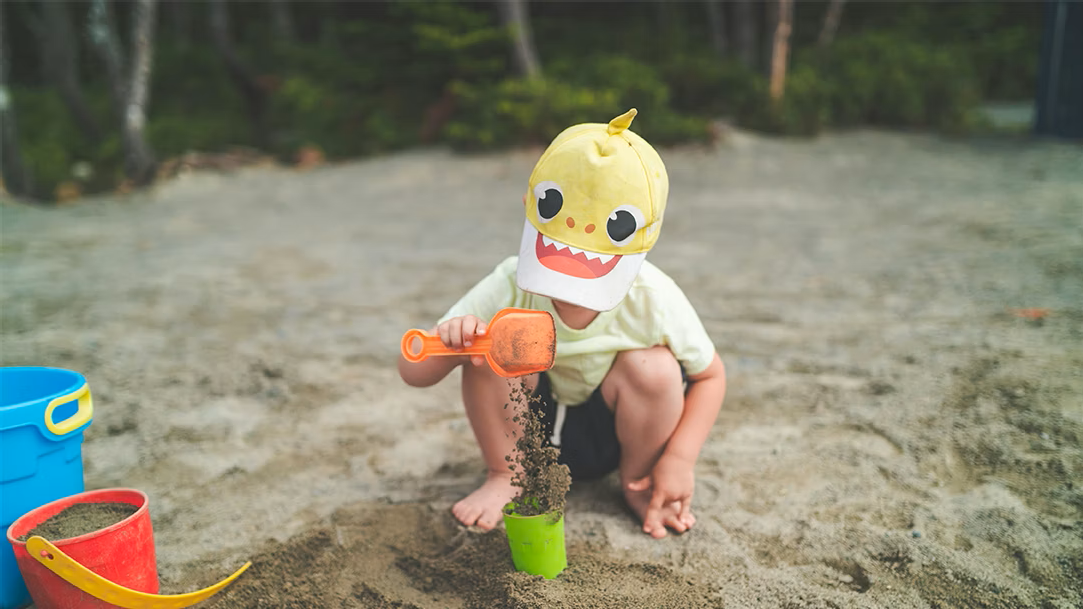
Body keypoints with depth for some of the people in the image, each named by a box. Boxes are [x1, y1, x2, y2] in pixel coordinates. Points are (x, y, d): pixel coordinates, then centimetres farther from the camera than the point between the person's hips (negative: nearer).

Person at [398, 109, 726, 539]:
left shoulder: (654, 301, -25)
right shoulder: (510, 287, -26)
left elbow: (710, 375, -7)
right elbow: (413, 374, -20)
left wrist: (681, 459, -19)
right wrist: (446, 346, -45)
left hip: (614, 433, 0)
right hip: (530, 428, 0)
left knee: (655, 369, -30)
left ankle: (637, 481, 1)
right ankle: (505, 476, -3)